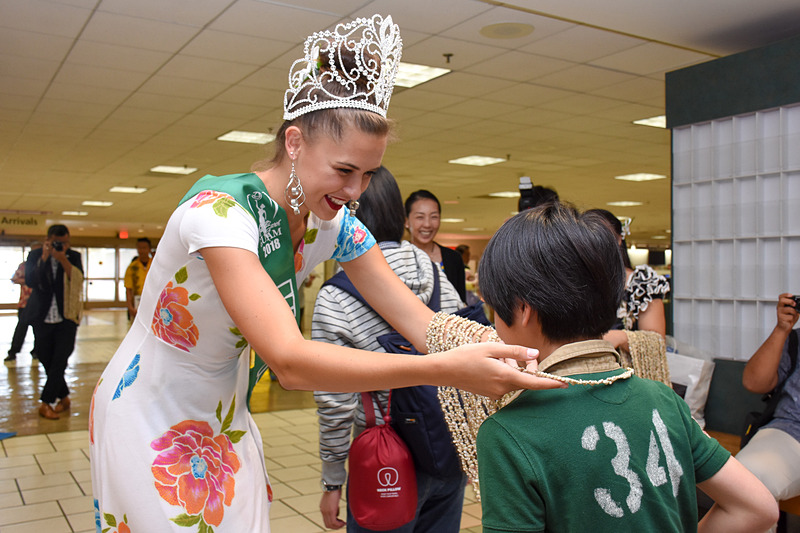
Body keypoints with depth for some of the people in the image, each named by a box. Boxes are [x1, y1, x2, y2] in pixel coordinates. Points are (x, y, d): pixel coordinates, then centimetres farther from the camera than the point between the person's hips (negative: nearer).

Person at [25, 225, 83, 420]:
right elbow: (30, 281, -13)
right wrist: (44, 258, -17)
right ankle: (63, 398, 24)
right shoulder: (35, 255, 0)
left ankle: (46, 403, -1)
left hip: (66, 317, -1)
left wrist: (63, 259, -20)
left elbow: (78, 280, -13)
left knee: (60, 360, -8)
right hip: (42, 318, 1)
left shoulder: (74, 256, 2)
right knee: (47, 360, 8)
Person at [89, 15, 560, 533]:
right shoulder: (218, 211, -32)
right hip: (150, 421, -6)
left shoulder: (335, 227, -11)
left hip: (224, 420, 6)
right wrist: (445, 369, -48)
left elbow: (423, 323, -14)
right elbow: (290, 360, -42)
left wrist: (526, 352, -30)